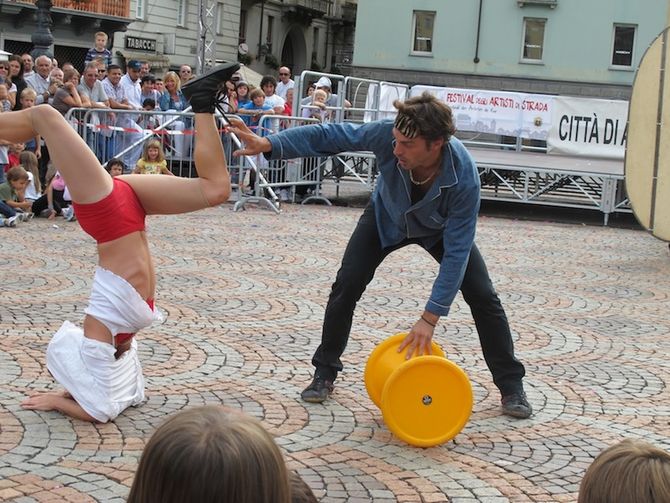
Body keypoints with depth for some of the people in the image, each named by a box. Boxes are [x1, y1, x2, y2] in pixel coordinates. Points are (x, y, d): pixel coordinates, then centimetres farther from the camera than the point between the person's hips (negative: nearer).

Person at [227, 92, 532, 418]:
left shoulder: (464, 177, -42)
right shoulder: (387, 134, -40)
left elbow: (456, 251, -37)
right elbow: (329, 136, -30)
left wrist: (430, 318, -39)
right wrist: (267, 145, -42)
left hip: (441, 229, -1)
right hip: (387, 218, 1)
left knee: (482, 296, -8)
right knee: (347, 285, -11)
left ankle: (511, 386, 10)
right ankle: (325, 373, 7)